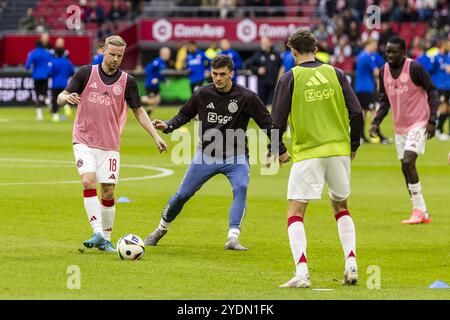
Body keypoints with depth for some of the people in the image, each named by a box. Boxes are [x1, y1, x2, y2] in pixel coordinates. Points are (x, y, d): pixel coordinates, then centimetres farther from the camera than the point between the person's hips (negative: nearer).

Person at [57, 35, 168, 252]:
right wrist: (67, 97, -25)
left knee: (108, 192, 1)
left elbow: (139, 112, 9)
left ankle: (106, 239, 14)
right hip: (84, 141, -2)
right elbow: (61, 98, 0)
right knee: (88, 181, -21)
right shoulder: (86, 73, -1)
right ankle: (97, 232, -23)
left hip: (110, 145, 2)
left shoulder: (127, 81, 2)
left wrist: (156, 136, -1)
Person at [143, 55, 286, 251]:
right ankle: (162, 229, 30)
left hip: (235, 156, -2)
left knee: (240, 188, -28)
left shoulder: (246, 97, -13)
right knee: (182, 194, 6)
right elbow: (185, 114, 10)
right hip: (206, 155, 2)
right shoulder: (203, 94, -6)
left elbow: (267, 123, -6)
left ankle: (232, 238, -30)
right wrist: (168, 126, -8)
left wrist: (280, 149, -9)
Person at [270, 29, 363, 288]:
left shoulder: (290, 79, -3)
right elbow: (357, 113, 1)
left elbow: (277, 122, -4)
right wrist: (353, 147, 14)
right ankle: (351, 265, 10)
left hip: (307, 153, -3)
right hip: (339, 151, 3)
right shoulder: (335, 74, 5)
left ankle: (302, 273, -14)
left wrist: (279, 152, 13)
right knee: (341, 208, 22)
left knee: (295, 215, 1)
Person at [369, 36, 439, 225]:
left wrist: (432, 120, -14)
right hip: (400, 127, 7)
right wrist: (376, 122, 0)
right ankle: (422, 214, 15)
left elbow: (432, 92, -7)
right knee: (406, 168, 7)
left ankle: (418, 210, -13)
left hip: (419, 123, -7)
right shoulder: (384, 72, 4)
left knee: (408, 162, -21)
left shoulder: (414, 68, -13)